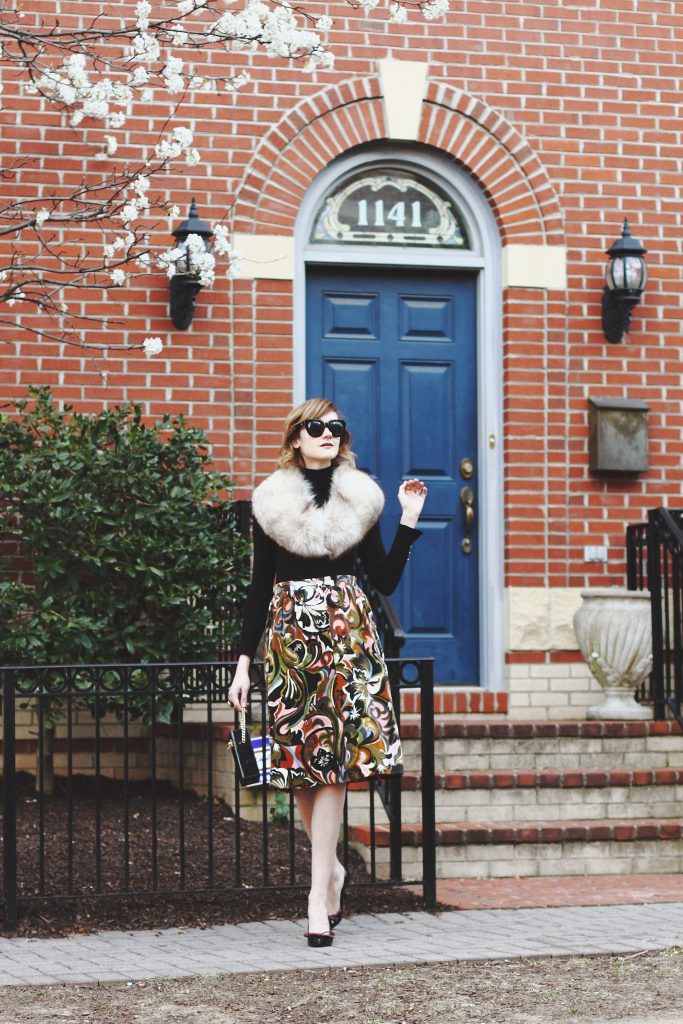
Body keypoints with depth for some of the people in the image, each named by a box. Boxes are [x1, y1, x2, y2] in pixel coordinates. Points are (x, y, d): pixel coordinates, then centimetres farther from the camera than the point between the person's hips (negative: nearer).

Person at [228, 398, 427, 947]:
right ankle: (332, 868, 21)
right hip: (289, 632, 0)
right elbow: (259, 587, 6)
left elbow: (386, 581, 9)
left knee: (330, 761, -7)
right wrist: (244, 662, 2)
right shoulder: (271, 502, 5)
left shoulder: (361, 499, 8)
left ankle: (321, 892, -6)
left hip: (349, 633, 0)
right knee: (300, 763, -1)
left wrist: (409, 521, 1)